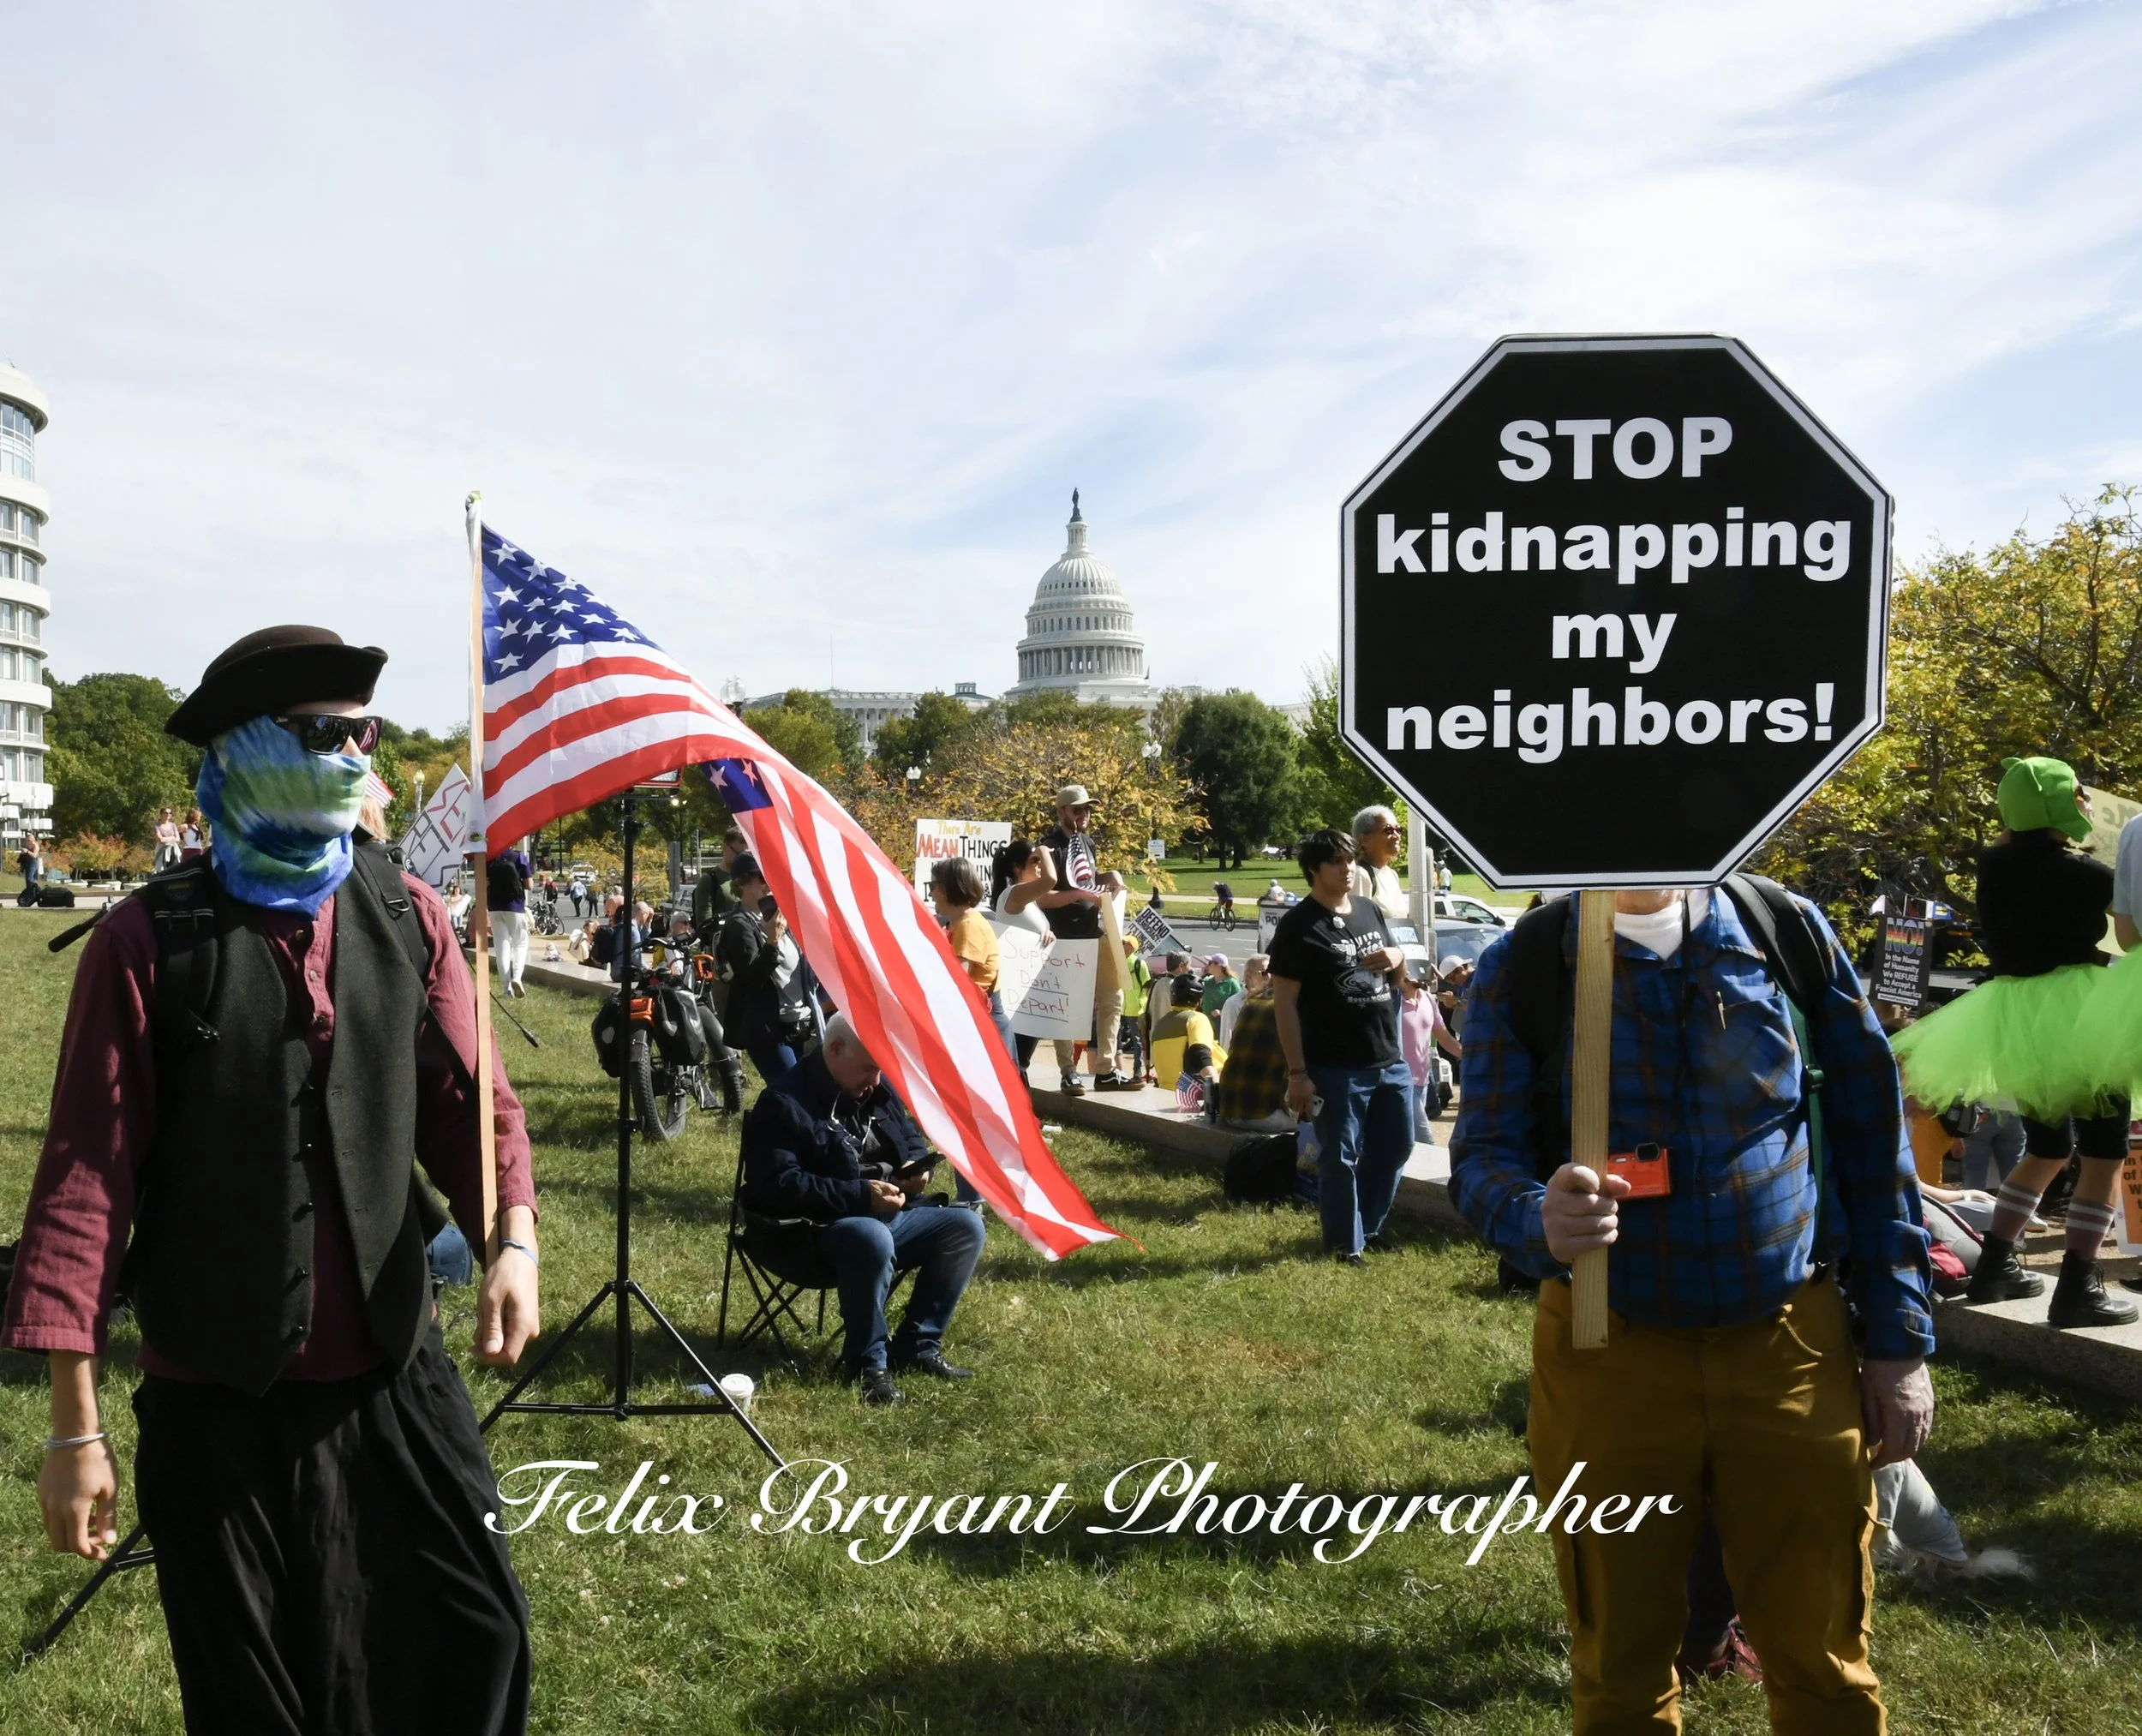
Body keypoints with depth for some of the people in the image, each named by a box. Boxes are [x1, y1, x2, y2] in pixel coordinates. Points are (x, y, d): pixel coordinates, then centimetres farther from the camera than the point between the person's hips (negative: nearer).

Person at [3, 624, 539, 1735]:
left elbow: (468, 1096, 3)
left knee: (476, 1645, 8)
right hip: (217, 1401, -2)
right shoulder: (151, 940, -11)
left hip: (396, 1373, 3)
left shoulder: (406, 917, 1)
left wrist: (513, 1237, -18)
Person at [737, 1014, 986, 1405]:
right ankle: (867, 1363, -20)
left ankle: (915, 1346, -2)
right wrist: (860, 1196, -29)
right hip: (808, 1233, -8)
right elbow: (778, 1185, -24)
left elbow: (910, 1138, 25)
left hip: (887, 1214, 9)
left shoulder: (876, 1092, 11)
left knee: (965, 1226, -7)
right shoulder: (783, 1104, -15)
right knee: (872, 1238, -39)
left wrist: (916, 1164, -1)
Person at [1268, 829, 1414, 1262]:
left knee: (1395, 1147, 15)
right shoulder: (1299, 925, -8)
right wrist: (1297, 1073, -15)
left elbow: (1397, 982, 22)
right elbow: (1283, 1002, -11)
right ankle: (1345, 1244, 15)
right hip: (1336, 1068, -7)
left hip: (1389, 1060, 7)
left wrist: (1397, 959, -3)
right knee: (1340, 1157, 1)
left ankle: (1368, 1227, 33)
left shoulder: (1370, 912, 12)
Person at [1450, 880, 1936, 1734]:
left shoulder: (1789, 930, -1)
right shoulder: (1523, 965, -5)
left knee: (1822, 1666, 11)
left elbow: (1872, 1137, 4)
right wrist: (1538, 1219, -31)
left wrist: (1898, 1341, 3)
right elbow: (1482, 1155, -7)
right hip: (1608, 1352, 0)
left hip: (1796, 1346, 1)